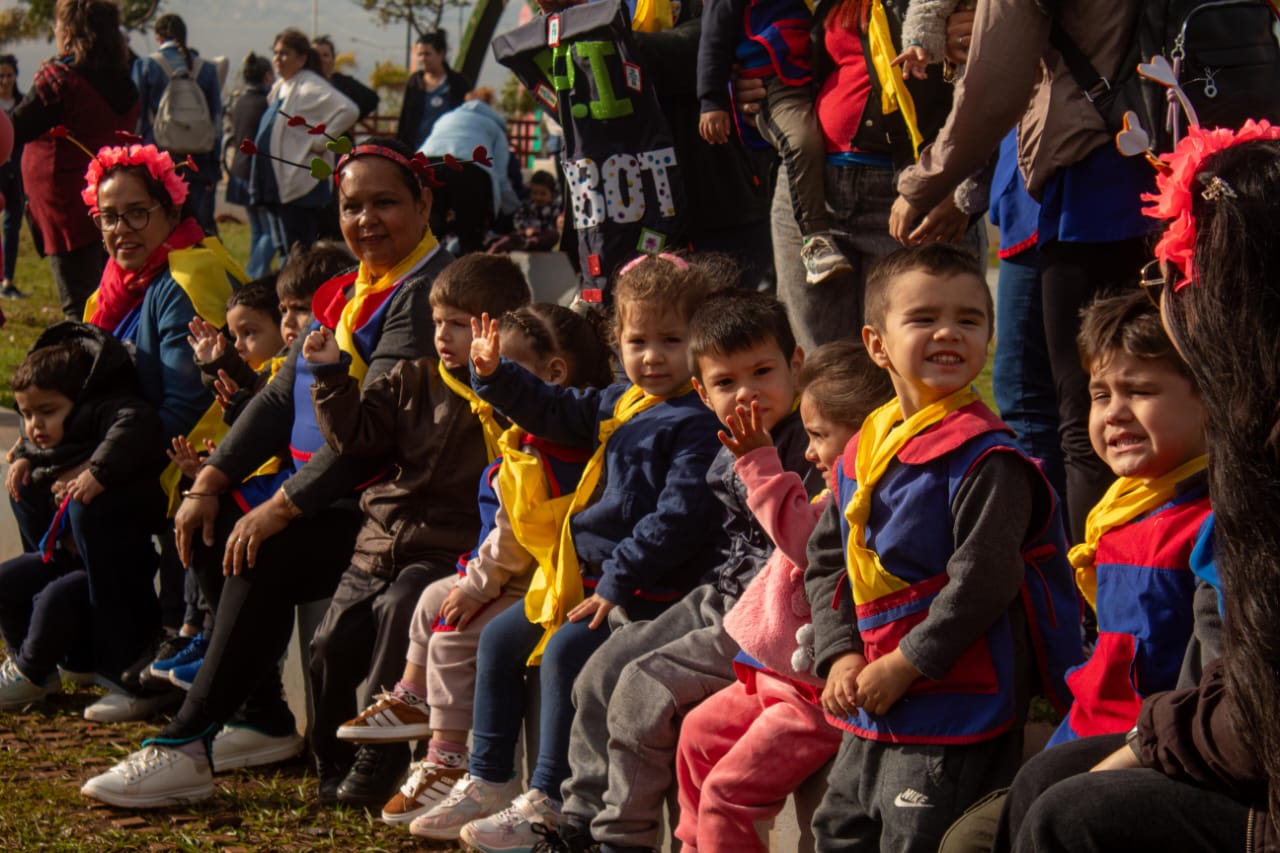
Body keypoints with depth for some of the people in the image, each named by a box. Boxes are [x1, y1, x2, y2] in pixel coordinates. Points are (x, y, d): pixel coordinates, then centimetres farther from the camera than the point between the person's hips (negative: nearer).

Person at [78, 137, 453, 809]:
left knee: (266, 558, -27)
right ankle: (264, 719, 6)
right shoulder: (345, 292, 17)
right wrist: (211, 481, 3)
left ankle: (185, 747, -23)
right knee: (212, 525, 0)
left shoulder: (426, 293, -15)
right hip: (316, 484, 10)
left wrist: (279, 508, -23)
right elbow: (280, 397, 16)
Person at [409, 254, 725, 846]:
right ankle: (486, 784, 21)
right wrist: (496, 377, 11)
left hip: (646, 588, -10)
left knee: (566, 649, -28)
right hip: (588, 572, 10)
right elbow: (558, 413, 25)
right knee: (501, 637, 14)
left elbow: (680, 516, -24)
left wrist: (618, 581, -25)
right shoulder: (621, 401, 12)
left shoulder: (697, 422, -17)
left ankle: (546, 804, -20)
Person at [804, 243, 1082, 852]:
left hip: (956, 713, -8)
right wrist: (840, 656, -1)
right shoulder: (862, 450, 9)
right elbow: (825, 561, 13)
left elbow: (982, 580, -21)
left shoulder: (984, 457, -15)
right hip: (871, 713, 8)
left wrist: (904, 665, -18)